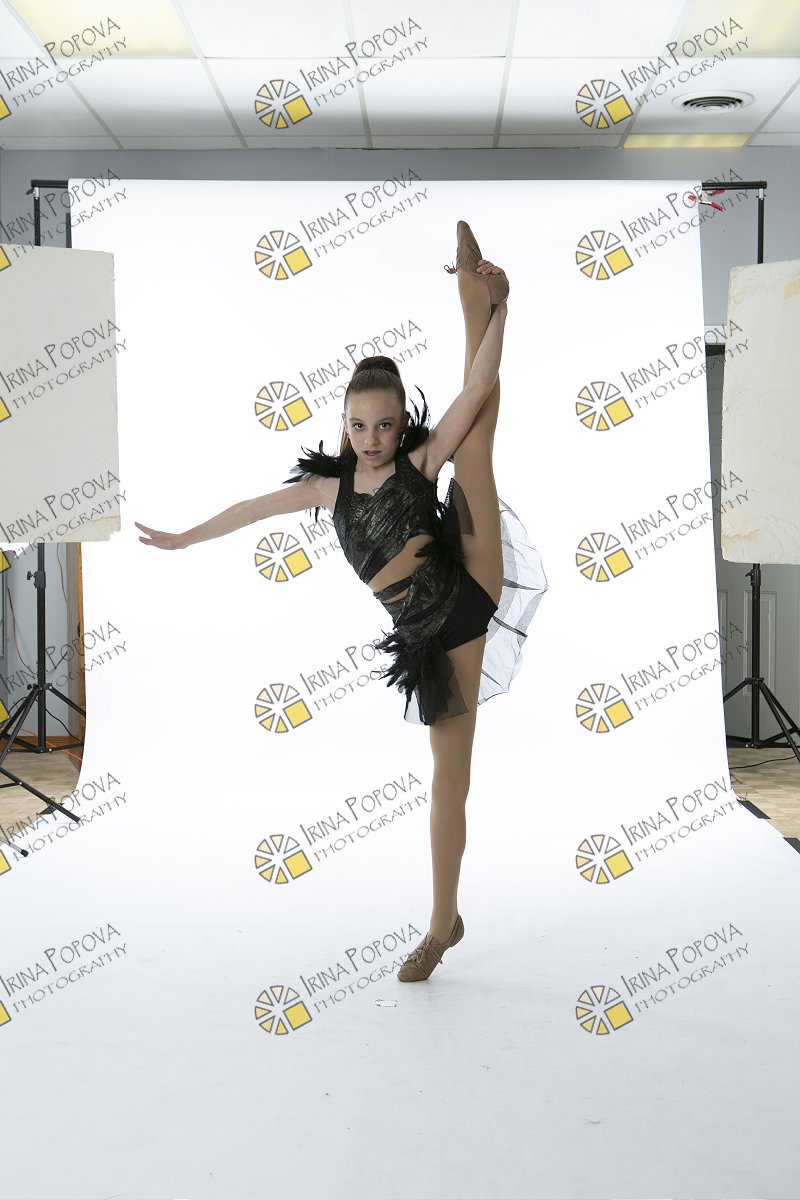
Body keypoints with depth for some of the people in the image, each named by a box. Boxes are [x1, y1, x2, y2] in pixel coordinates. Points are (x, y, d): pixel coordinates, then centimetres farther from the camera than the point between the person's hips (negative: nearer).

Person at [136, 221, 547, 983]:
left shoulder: (422, 461, -4)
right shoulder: (330, 485, 6)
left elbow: (477, 392, -13)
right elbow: (253, 508, 18)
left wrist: (498, 310, -20)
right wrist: (183, 538, 27)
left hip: (474, 590, -2)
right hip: (432, 636, 2)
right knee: (448, 778, 4)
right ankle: (444, 924, 13)